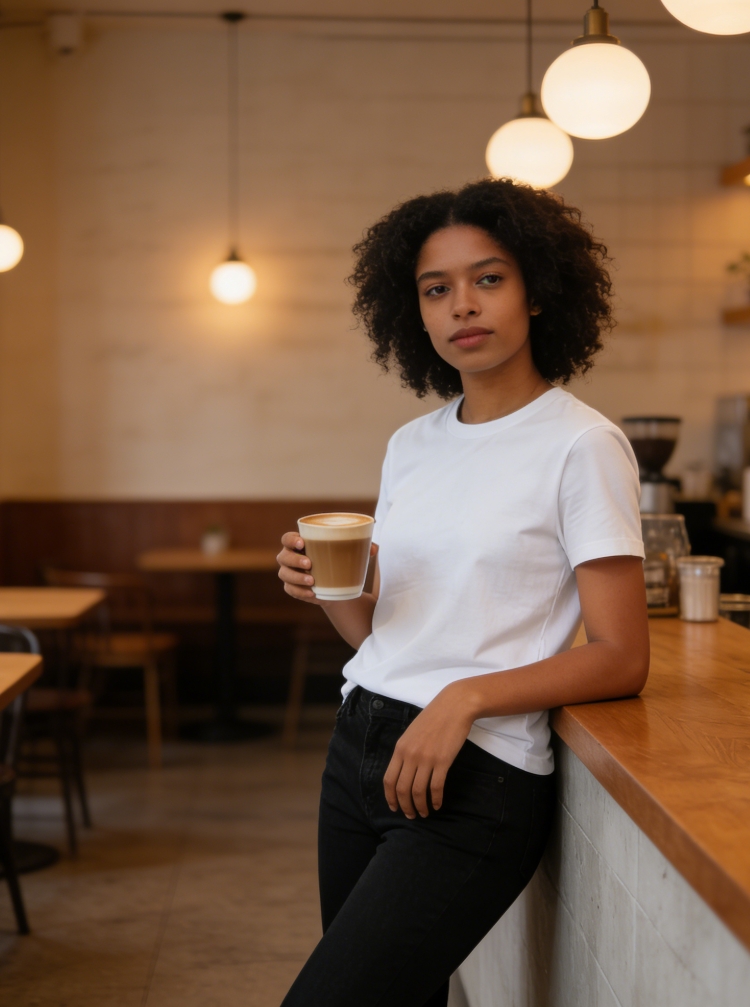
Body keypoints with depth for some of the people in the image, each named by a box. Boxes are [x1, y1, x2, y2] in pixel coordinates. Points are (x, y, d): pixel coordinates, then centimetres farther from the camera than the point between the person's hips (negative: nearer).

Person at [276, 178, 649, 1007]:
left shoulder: (581, 446, -8)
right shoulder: (411, 446, 12)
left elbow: (620, 660, -11)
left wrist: (465, 697, -21)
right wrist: (328, 589, -4)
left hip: (474, 780, -6)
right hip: (359, 750, 7)